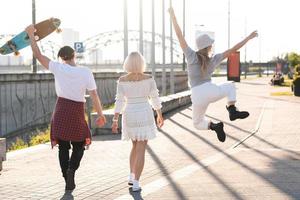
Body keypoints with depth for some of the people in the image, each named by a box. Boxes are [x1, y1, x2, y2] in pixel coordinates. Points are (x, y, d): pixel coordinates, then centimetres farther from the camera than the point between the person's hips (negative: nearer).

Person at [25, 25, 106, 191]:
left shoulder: (58, 68, -11)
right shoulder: (86, 72, -12)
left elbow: (38, 55, -5)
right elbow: (94, 95, -12)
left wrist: (31, 35, 5)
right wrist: (100, 115, 0)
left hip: (61, 110, 1)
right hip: (77, 112, -1)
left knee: (63, 147, 10)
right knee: (79, 146, 16)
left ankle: (69, 183, 6)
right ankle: (71, 169, -12)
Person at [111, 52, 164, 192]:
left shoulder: (122, 80, -6)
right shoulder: (148, 79, -8)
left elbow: (119, 102, -6)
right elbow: (155, 99, -2)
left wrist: (115, 120, -1)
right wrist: (160, 115, 10)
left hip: (129, 116, 3)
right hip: (145, 116, -2)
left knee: (136, 146, 24)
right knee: (141, 150, 2)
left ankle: (131, 176, 21)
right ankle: (136, 183, -2)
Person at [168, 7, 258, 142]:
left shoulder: (191, 55, -2)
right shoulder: (214, 59, 3)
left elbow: (179, 35, -3)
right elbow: (233, 49, 4)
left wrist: (172, 14, 2)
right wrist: (248, 37, 14)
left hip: (198, 97, 0)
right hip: (212, 91, 0)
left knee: (198, 124, 23)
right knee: (230, 86, 31)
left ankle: (214, 126, -9)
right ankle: (232, 111, 6)